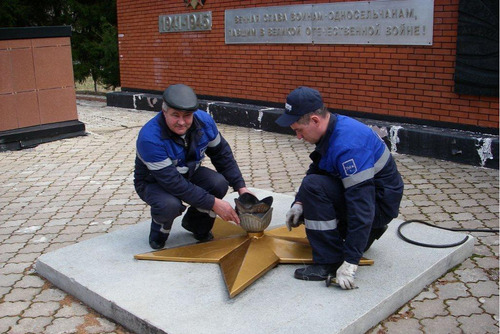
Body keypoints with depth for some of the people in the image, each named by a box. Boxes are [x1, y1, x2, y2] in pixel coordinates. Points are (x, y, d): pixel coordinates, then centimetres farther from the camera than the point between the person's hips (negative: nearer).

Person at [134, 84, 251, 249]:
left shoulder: (204, 121, -17)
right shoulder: (149, 138, -35)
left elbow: (221, 154, -2)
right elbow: (173, 182, -35)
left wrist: (240, 187, -10)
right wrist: (213, 203, -35)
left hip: (188, 174, 5)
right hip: (153, 182, -5)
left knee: (219, 183, -25)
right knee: (170, 205, -38)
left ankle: (195, 224, 5)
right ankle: (159, 230, 1)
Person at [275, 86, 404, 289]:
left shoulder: (347, 145, -31)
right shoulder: (333, 129, -1)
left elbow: (362, 205, -34)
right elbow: (315, 170, 12)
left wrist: (350, 262, -33)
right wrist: (298, 203, -3)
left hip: (380, 202, -10)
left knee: (313, 187, -28)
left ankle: (329, 262, -19)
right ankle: (369, 229, 18)